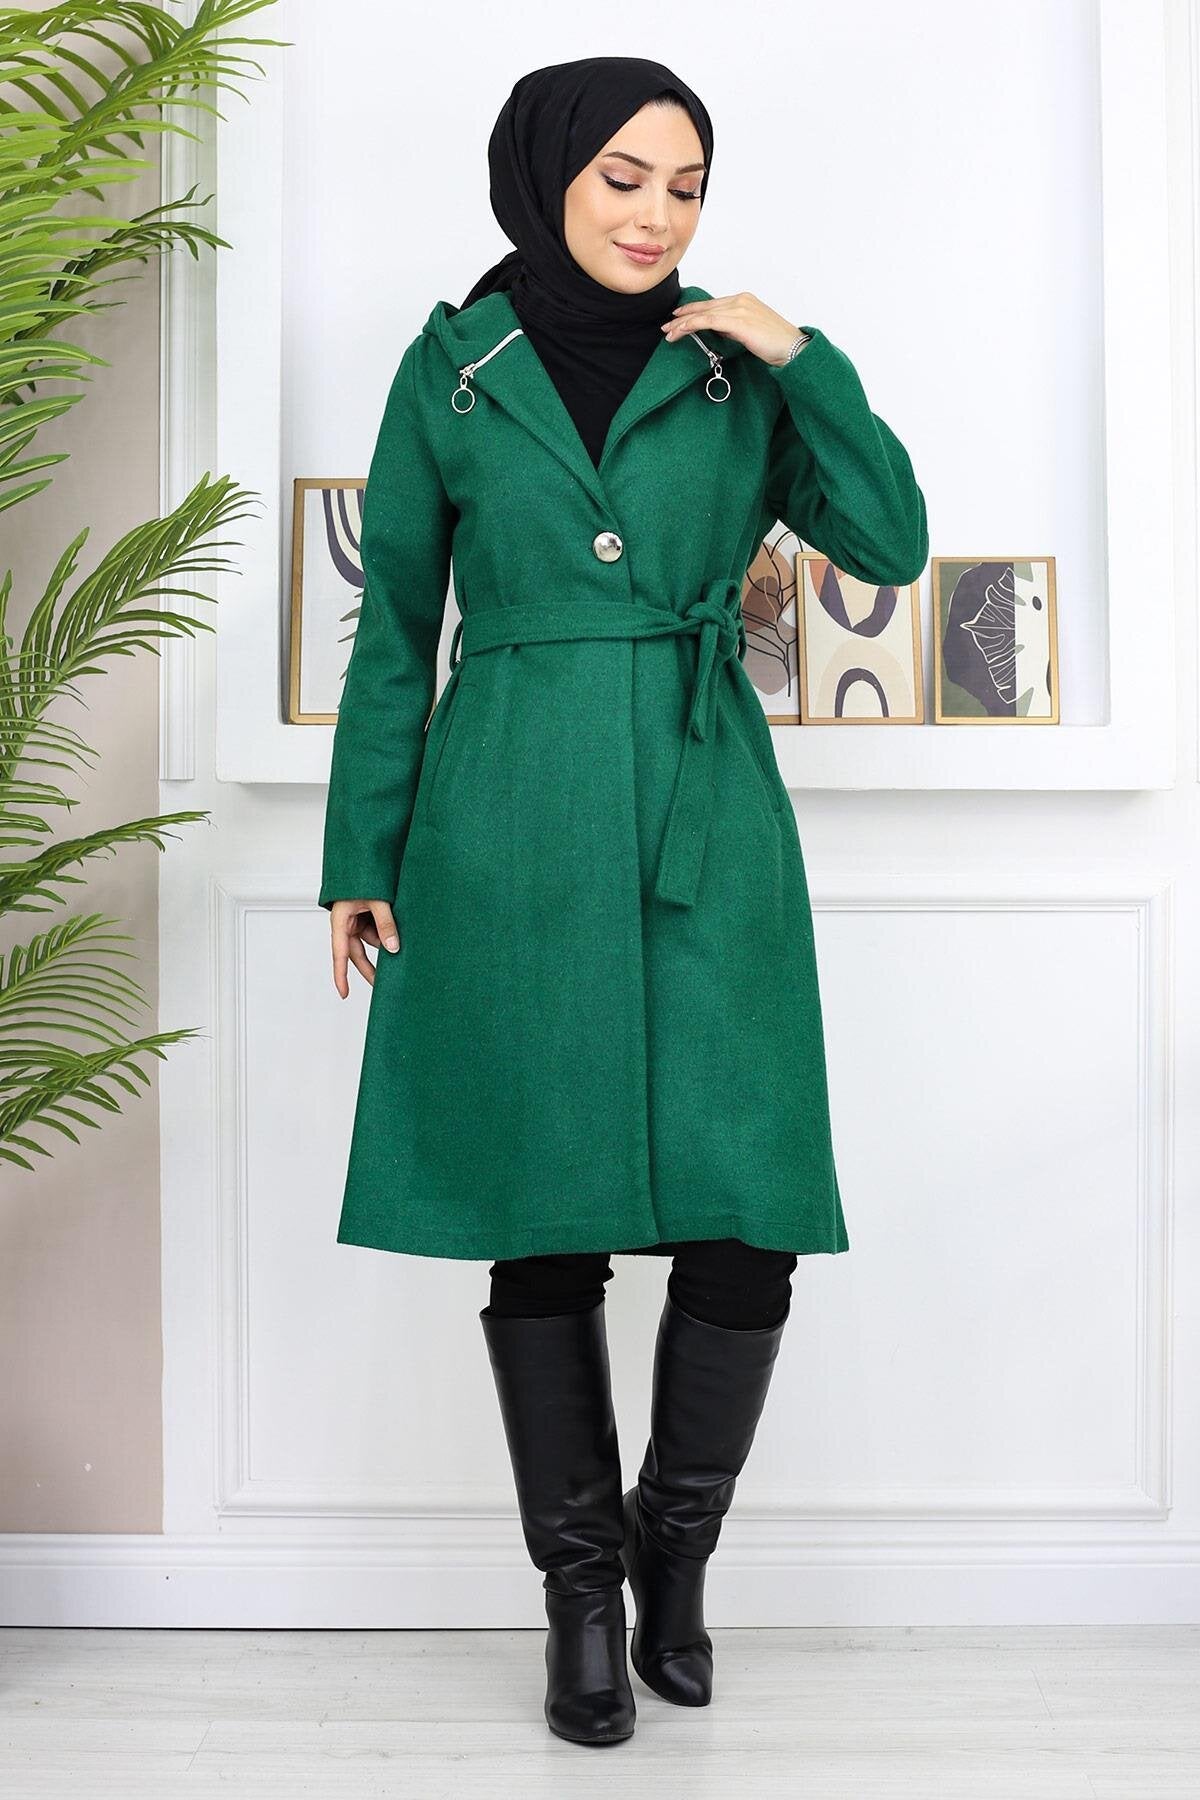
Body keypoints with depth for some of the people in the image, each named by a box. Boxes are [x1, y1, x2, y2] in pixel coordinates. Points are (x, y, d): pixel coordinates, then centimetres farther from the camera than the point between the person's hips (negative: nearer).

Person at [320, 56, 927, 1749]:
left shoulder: (738, 369, 10)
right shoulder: (450, 371, 7)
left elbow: (894, 545, 2)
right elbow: (394, 633, 8)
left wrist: (802, 359, -5)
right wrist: (362, 859, 5)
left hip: (706, 823, 1)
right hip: (513, 830, -1)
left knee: (751, 1217, -5)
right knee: (543, 1222, 3)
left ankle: (675, 1545, 22)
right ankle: (582, 1590, 21)